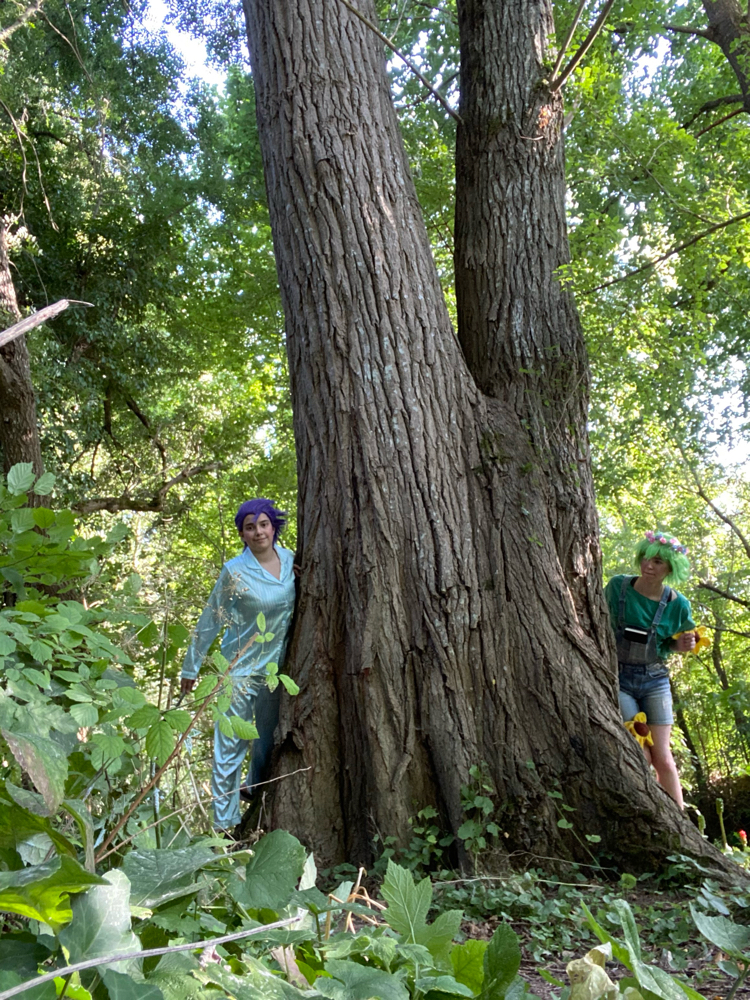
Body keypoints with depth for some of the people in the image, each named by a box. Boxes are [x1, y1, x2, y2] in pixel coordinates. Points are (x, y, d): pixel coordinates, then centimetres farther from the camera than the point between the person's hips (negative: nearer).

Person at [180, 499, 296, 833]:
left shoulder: (289, 560, -3)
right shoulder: (235, 570, -16)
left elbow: (298, 604, 11)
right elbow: (210, 619, -10)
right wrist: (191, 667, -6)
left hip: (277, 665, 5)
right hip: (241, 667, -5)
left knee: (269, 737, 21)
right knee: (231, 745, -1)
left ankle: (255, 789, 46)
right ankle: (225, 824, 11)